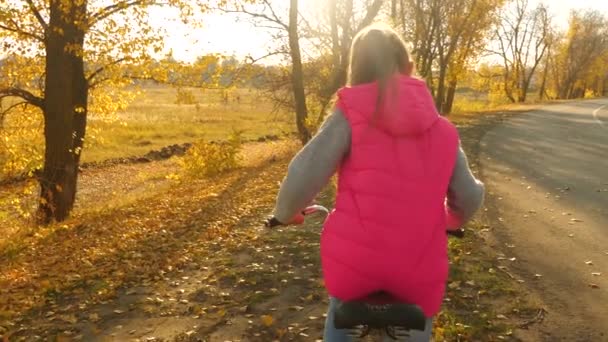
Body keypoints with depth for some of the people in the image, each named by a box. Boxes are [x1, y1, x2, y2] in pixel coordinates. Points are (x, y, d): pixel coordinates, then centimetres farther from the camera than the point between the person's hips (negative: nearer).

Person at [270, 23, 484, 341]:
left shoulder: (351, 113, -2)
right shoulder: (442, 128, 9)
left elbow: (303, 177, -8)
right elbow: (469, 197, 12)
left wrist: (285, 213, 13)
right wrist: (453, 220, 35)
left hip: (355, 258, -2)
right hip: (419, 268, 2)